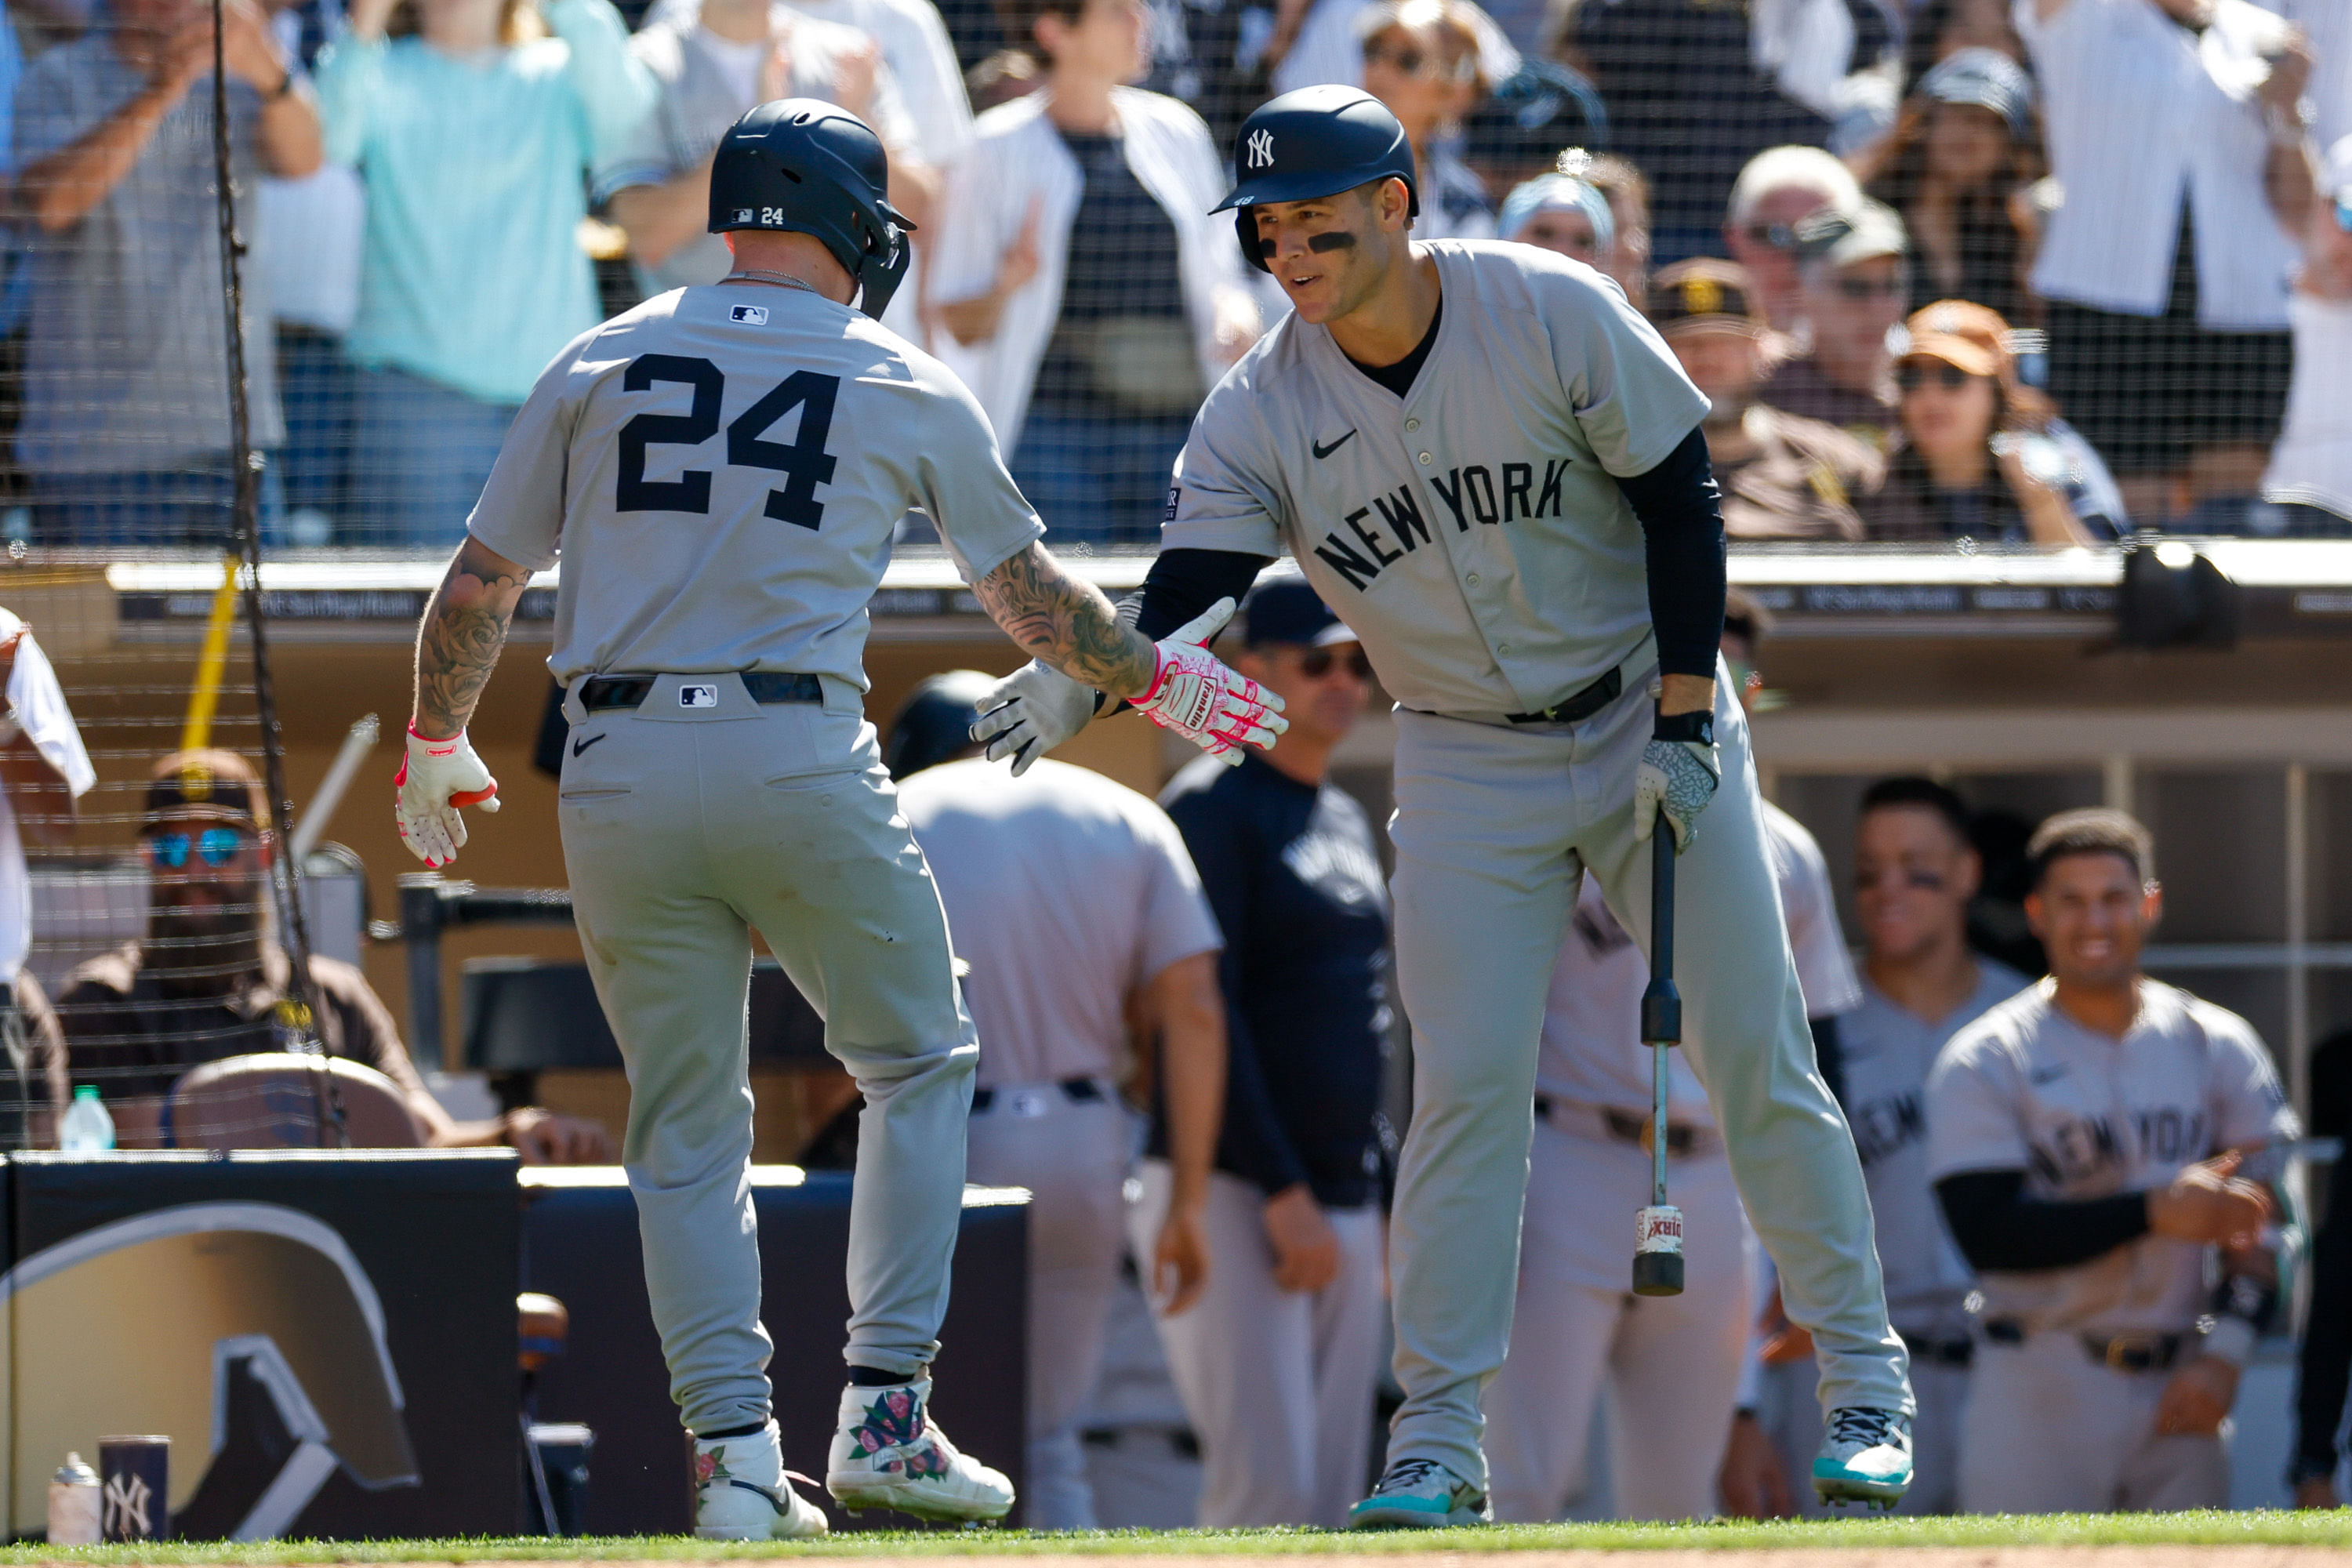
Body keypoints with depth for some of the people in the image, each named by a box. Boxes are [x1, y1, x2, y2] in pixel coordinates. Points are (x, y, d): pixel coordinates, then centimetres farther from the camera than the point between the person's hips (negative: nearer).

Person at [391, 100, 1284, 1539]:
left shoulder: (603, 366, 10)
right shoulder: (908, 390, 7)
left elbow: (477, 590, 11)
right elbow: (1030, 594, 17)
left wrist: (437, 746, 27)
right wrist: (1154, 677, 35)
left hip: (618, 772, 2)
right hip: (801, 759, -2)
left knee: (685, 1125, 10)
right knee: (920, 1063, 15)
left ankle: (734, 1449, 0)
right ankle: (887, 1413, 5)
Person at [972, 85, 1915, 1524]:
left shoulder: (1551, 313, -17)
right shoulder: (1264, 412, -11)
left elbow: (1680, 499, -10)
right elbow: (1183, 590, -20)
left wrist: (1684, 723, -14)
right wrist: (1086, 678, -42)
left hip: (1649, 729, -2)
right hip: (1469, 771, 2)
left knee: (1759, 1067, 0)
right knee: (1467, 1093, -7)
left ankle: (1865, 1380, 12)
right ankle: (1438, 1441, -3)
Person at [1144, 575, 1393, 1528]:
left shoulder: (1347, 823, 19)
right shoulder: (1213, 809, -7)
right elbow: (1201, 1014, -16)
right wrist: (1283, 1194, -21)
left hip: (1339, 1210, 8)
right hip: (1226, 1196, -8)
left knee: (1328, 1510, 4)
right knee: (1268, 1495, -19)